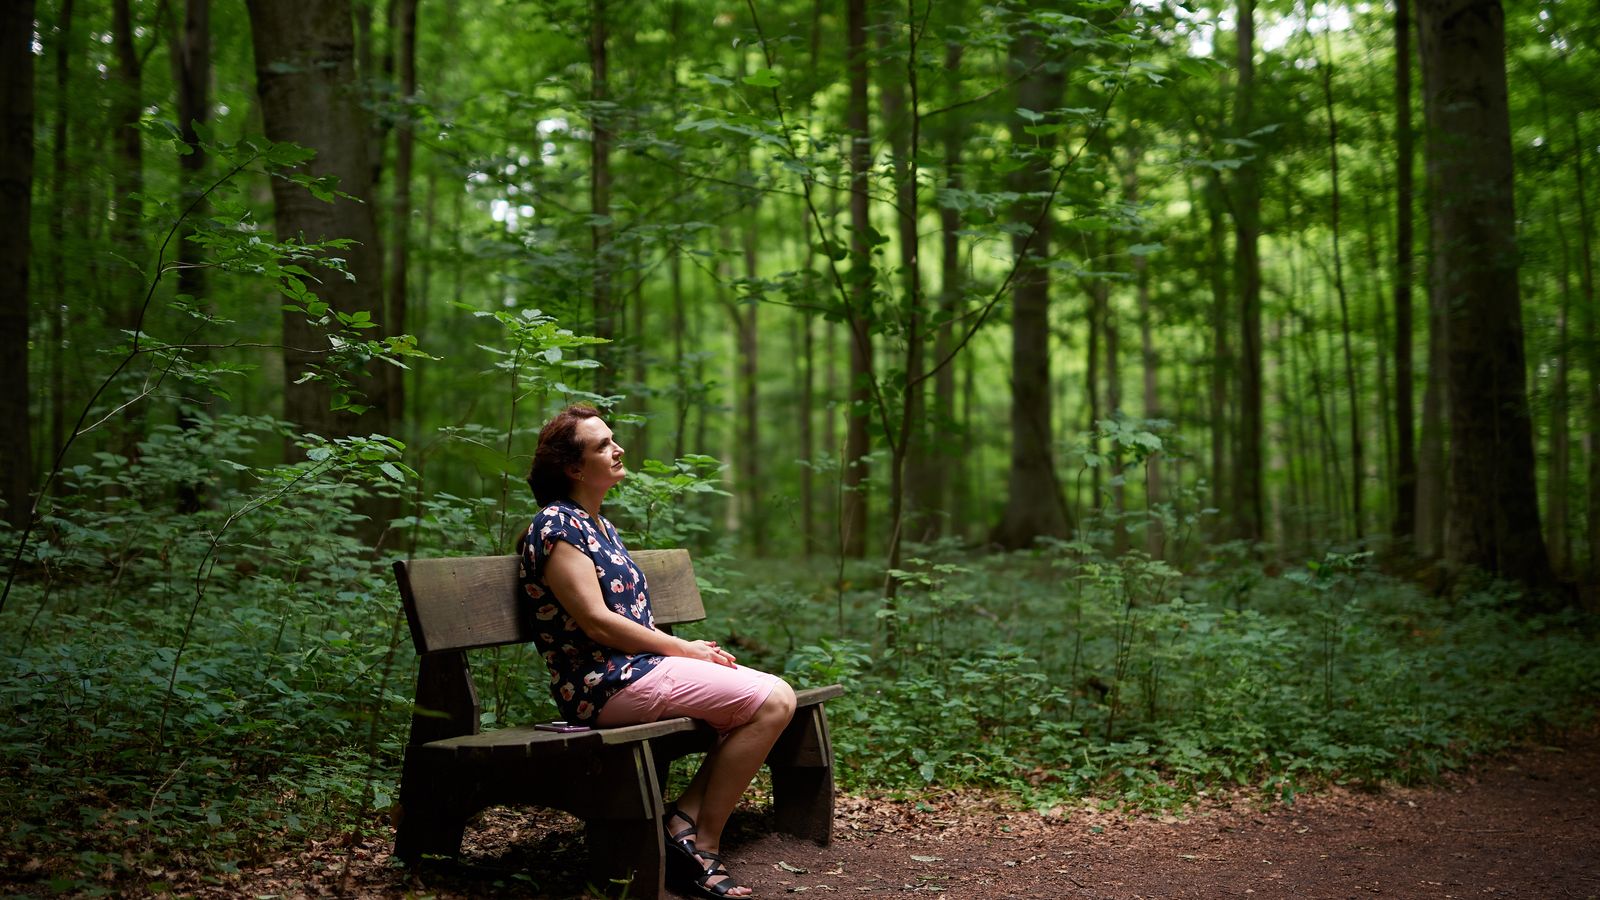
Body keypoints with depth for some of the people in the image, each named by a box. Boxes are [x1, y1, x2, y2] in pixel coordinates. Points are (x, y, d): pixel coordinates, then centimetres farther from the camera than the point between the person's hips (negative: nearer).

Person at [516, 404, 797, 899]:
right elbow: (596, 622, -17)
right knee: (770, 701, -17)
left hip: (638, 668, 10)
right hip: (605, 683, -10)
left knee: (776, 696, 0)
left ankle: (682, 821, -5)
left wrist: (690, 650, 4)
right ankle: (701, 846, -10)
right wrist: (685, 650, -11)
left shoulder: (600, 525, 20)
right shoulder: (557, 525, -9)